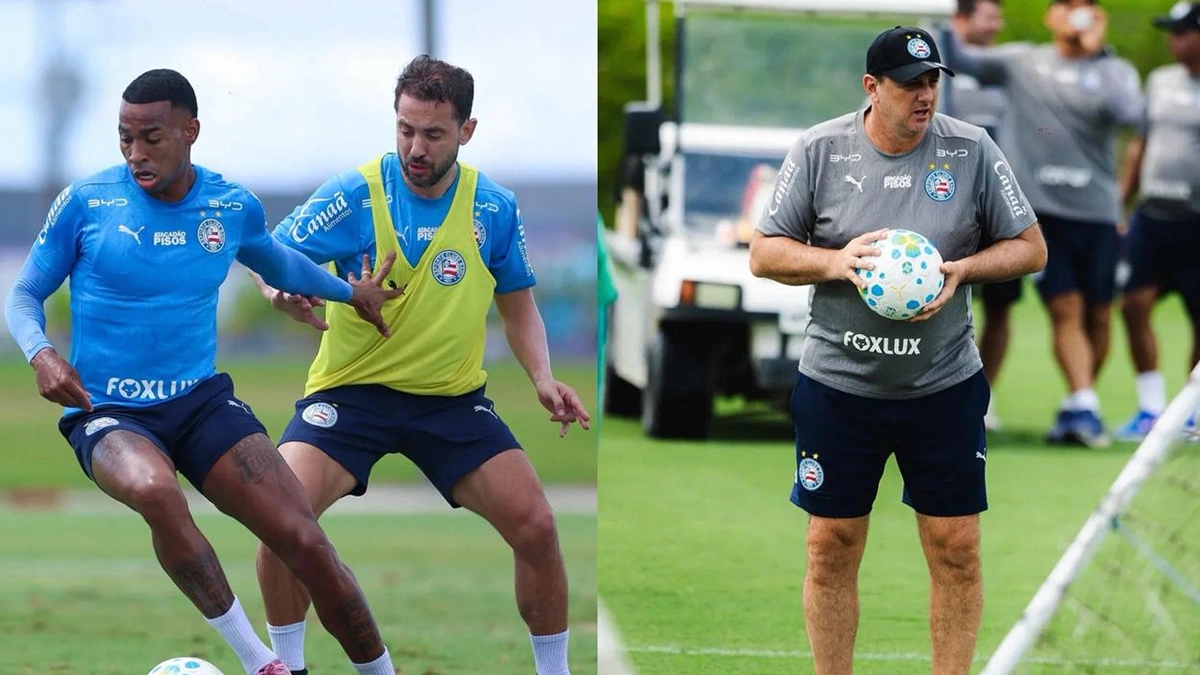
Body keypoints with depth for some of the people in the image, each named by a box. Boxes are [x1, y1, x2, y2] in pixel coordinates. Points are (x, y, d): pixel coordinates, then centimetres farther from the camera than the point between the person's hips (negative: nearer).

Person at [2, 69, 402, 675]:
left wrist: (348, 291, 33)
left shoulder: (234, 207, 3)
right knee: (154, 489, -38)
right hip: (107, 413, -3)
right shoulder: (86, 202, -6)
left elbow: (275, 261, 27)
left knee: (306, 544, -12)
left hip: (202, 399, 3)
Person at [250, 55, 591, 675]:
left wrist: (542, 378, -6)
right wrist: (281, 290, -32)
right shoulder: (355, 195, -11)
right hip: (350, 392, -2)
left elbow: (518, 305, 11)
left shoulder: (494, 209, -2)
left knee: (536, 528, -12)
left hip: (453, 400, 2)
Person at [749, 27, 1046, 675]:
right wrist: (835, 261, -18)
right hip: (837, 383, 0)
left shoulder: (972, 149, -4)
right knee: (831, 548, 4)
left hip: (944, 384, 0)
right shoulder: (819, 150, -5)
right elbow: (764, 254, 0)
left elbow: (1031, 249, 2)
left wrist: (962, 269, -16)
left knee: (956, 549, 1)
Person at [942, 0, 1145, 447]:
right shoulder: (1022, 62, 9)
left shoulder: (1113, 71, 8)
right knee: (1066, 310, -10)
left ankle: (1076, 409, 20)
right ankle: (1084, 408, -17)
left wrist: (1095, 52, -10)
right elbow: (961, 60, 1)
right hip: (1040, 209, -1)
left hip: (1096, 211, 1)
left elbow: (1130, 113, -12)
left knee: (1097, 316, 5)